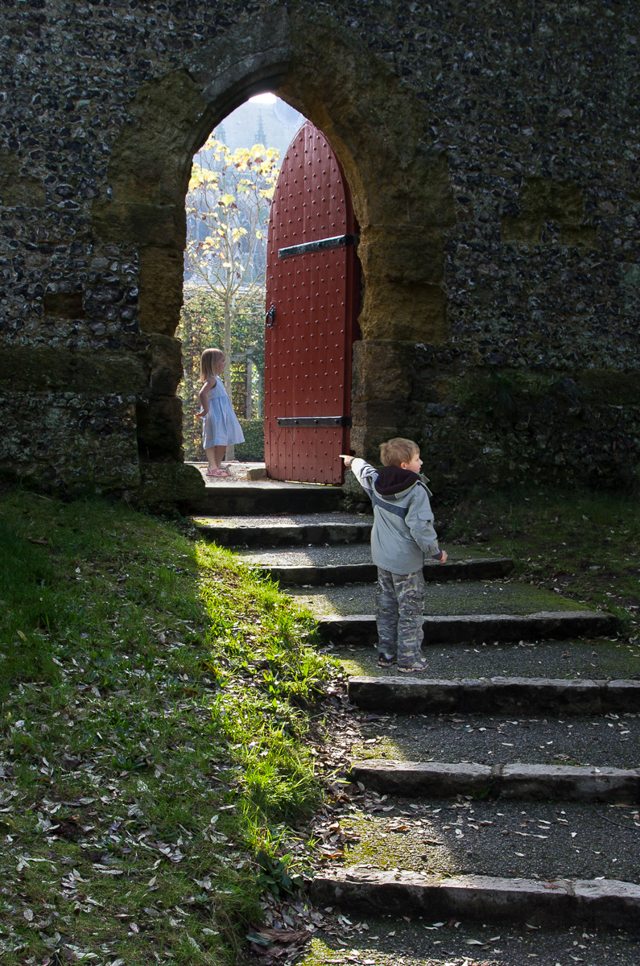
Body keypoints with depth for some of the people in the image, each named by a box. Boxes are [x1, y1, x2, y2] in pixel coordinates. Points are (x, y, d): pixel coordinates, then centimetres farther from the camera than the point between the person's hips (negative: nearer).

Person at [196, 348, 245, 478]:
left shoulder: (216, 379, 18)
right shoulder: (211, 379, -15)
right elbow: (202, 393, -30)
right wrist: (205, 410, -27)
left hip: (222, 416, 10)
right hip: (215, 416, -10)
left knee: (223, 442, 11)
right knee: (215, 441, -8)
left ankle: (218, 466, 16)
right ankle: (212, 467, -7)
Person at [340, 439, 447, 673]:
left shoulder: (376, 483, 0)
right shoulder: (416, 490, -20)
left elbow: (364, 470, 23)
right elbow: (420, 527, -24)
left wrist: (353, 460, 46)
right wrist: (436, 552, -10)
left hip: (382, 558, 7)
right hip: (407, 561, -7)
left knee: (386, 607, 17)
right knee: (410, 609, 3)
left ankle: (386, 653, 25)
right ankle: (409, 659, 7)